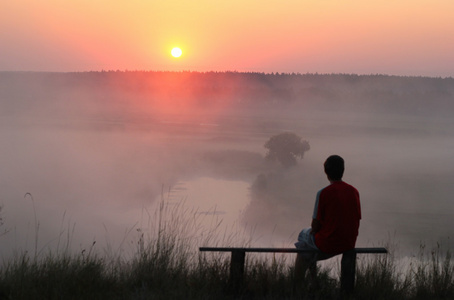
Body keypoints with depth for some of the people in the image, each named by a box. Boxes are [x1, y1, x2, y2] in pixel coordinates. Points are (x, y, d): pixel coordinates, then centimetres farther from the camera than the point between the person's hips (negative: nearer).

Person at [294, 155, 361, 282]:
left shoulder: (323, 193, -17)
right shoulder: (354, 191, -1)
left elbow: (316, 224, -13)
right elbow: (357, 221, 6)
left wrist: (314, 230, 10)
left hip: (328, 243, -6)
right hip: (349, 244, 6)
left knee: (303, 235, 25)